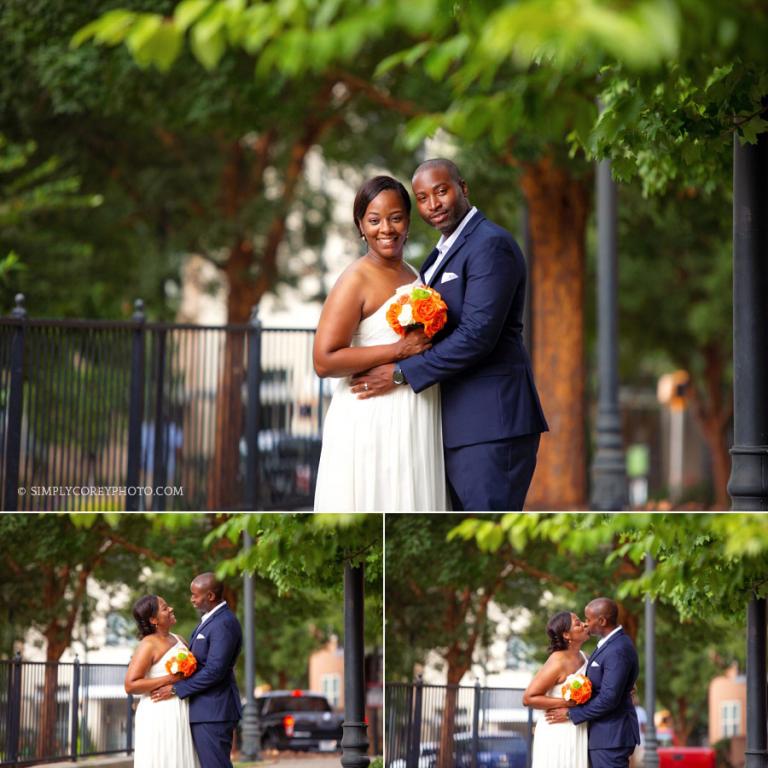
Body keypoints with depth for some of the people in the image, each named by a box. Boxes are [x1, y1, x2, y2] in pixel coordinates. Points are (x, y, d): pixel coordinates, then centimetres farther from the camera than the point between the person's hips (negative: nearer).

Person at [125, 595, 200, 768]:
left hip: (180, 715, 8)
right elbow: (130, 685, -17)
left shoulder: (177, 639, 13)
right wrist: (170, 679, -19)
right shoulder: (149, 645, -10)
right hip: (160, 716, -8)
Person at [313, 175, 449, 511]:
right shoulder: (356, 280, -9)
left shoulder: (414, 276, 14)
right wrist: (399, 350, -19)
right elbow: (325, 360, -18)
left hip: (415, 422, 7)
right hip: (373, 421, -7)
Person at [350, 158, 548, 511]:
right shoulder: (443, 252, 20)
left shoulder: (491, 244, -11)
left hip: (490, 419, -10)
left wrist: (401, 373, -16)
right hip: (459, 424, 10)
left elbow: (477, 335, -20)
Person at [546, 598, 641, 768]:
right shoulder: (610, 643, 13)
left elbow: (608, 698, -23)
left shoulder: (618, 651, -20)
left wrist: (571, 714, -15)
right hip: (605, 734, 10)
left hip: (611, 736, -10)